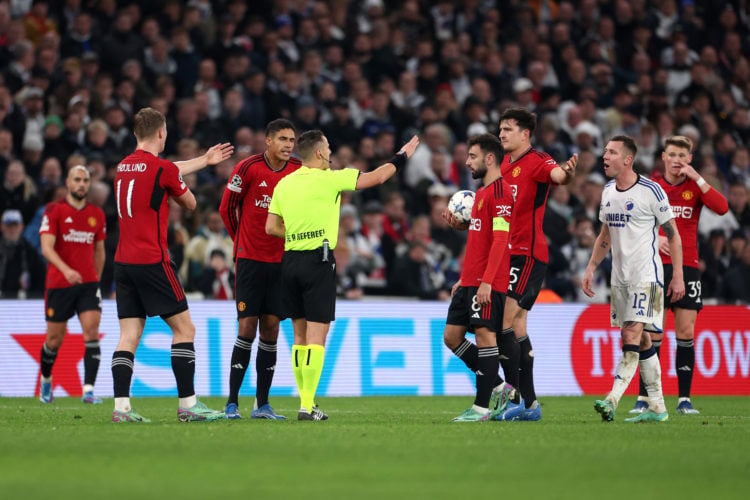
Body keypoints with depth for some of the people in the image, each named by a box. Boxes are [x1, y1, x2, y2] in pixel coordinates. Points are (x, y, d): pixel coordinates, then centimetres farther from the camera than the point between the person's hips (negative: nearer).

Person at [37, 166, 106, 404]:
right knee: (54, 340, 7)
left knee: (92, 333, -15)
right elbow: (46, 247, -15)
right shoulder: (54, 210, -4)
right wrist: (66, 270, -30)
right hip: (58, 284, -2)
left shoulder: (97, 214, 9)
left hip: (88, 283, 2)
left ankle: (89, 389, -19)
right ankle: (46, 380, 35)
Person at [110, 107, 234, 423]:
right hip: (152, 262, -7)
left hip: (123, 262, 7)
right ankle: (187, 404, -2)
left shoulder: (124, 166, 13)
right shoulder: (162, 168, -9)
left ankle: (121, 406, -5)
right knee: (184, 328, 0)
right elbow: (190, 204, 5)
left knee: (129, 335, 4)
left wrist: (205, 160, 43)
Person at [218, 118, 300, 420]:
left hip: (281, 261, 3)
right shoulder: (248, 168, -8)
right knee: (247, 327, -6)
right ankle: (232, 403, -1)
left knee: (271, 328, 3)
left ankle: (262, 404, 8)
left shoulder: (300, 172, 2)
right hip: (250, 259, -3)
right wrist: (242, 242, 10)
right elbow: (226, 208, 1)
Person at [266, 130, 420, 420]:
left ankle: (306, 399, 14)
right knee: (316, 336, -5)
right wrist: (402, 156, 11)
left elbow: (271, 227, 12)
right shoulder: (328, 179, -7)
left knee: (300, 336, 12)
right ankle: (307, 406, -11)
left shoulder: (284, 184, 9)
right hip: (318, 260, -6)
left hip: (290, 261, 6)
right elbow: (376, 177, -3)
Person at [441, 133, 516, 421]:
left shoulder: (500, 191, -11)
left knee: (484, 334, -8)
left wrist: (486, 281, -23)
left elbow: (500, 239, -19)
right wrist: (463, 279, 19)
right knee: (451, 336, 8)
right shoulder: (481, 192, 19)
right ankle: (497, 388, 17)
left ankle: (482, 407, -5)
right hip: (469, 281, 10)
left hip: (487, 283, -10)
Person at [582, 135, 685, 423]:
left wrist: (678, 277, -9)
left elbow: (673, 235, -6)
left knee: (632, 336, -16)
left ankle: (612, 400, -25)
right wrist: (591, 269, 14)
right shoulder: (608, 192, 10)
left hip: (646, 275, -7)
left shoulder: (651, 191, -11)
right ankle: (657, 407, 14)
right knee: (641, 341, 9)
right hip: (620, 277, 7)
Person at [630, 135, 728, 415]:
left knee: (686, 333, -3)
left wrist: (697, 178, -15)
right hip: (656, 266, -1)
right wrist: (654, 238, -13)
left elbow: (722, 208, -12)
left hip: (687, 266, 1)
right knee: (653, 334, -4)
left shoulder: (695, 186, 6)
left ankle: (684, 399, 4)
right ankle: (643, 398, 1)